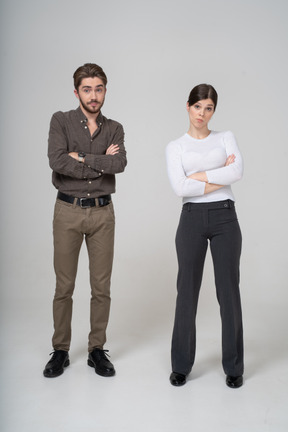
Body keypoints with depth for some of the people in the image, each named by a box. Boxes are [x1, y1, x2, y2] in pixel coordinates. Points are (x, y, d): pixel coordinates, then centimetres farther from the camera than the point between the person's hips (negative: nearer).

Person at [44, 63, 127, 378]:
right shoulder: (61, 121, 0)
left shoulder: (114, 129, 8)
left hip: (102, 212, 2)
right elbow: (57, 161, -18)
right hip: (68, 210, -2)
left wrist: (81, 157, -13)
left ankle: (97, 350, 21)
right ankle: (60, 351, 21)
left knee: (101, 286, 6)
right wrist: (102, 163, -12)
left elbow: (120, 164, -12)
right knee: (64, 286, 5)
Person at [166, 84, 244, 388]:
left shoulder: (226, 138, 10)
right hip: (192, 219, 0)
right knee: (187, 292, 5)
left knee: (228, 291, 4)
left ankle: (233, 366, 21)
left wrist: (200, 175, -9)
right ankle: (181, 364, 22)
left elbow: (237, 171, -10)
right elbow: (179, 187, -10)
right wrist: (221, 178, -9)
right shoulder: (175, 147, 7)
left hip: (224, 217, 0)